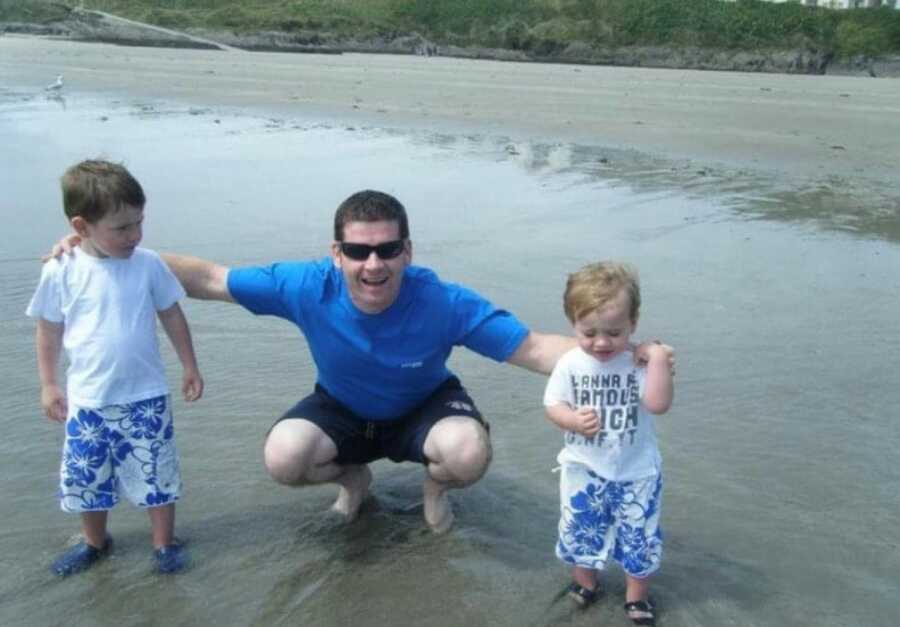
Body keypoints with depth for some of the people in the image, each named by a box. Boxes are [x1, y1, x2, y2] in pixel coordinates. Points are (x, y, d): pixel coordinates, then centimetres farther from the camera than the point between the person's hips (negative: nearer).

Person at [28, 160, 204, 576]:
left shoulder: (148, 264, -9)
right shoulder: (60, 272, -9)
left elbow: (172, 316, 4)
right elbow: (49, 331, 3)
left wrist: (190, 367, 7)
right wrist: (48, 385, 5)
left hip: (146, 397, -1)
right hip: (87, 401, 1)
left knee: (156, 474, 7)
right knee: (85, 477, 15)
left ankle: (164, 542, 28)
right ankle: (94, 542, 40)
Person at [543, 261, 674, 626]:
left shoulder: (641, 362, -15)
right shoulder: (570, 364, -11)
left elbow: (658, 405, -26)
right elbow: (553, 405, -4)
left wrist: (658, 358, -31)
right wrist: (574, 421, -24)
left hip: (636, 471, -1)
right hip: (584, 469, 1)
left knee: (639, 534, 10)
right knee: (580, 528, 15)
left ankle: (637, 593, 32)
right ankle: (584, 582, 40)